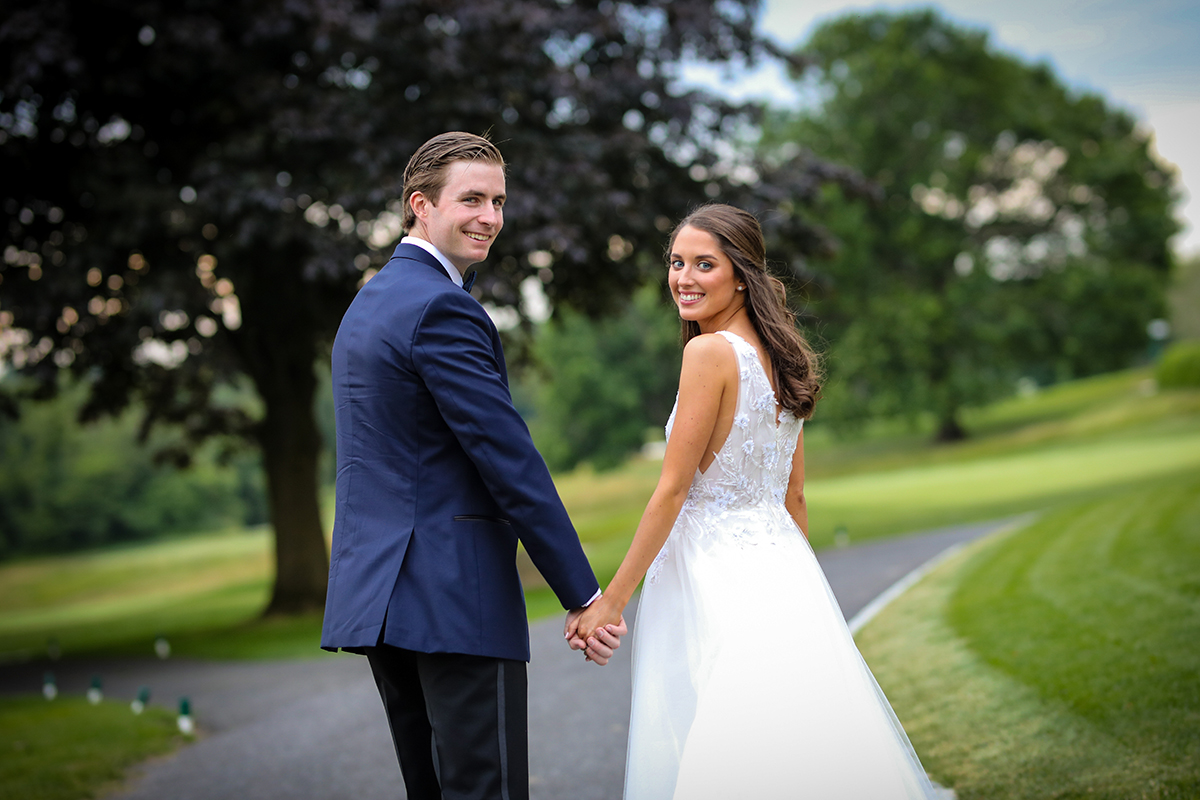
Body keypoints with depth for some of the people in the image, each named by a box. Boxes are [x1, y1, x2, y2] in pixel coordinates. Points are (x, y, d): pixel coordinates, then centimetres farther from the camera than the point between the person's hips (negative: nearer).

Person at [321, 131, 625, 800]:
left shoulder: (370, 301, 19)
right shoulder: (441, 307, -13)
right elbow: (510, 460, -17)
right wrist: (584, 595, -14)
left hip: (380, 594, 10)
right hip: (456, 598, -10)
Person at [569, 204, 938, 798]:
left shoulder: (710, 351, -14)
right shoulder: (778, 356, 11)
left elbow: (673, 489, -14)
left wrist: (611, 599, -9)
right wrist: (793, 588, 23)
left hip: (721, 579, -8)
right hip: (783, 567, 8)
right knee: (790, 747, 11)